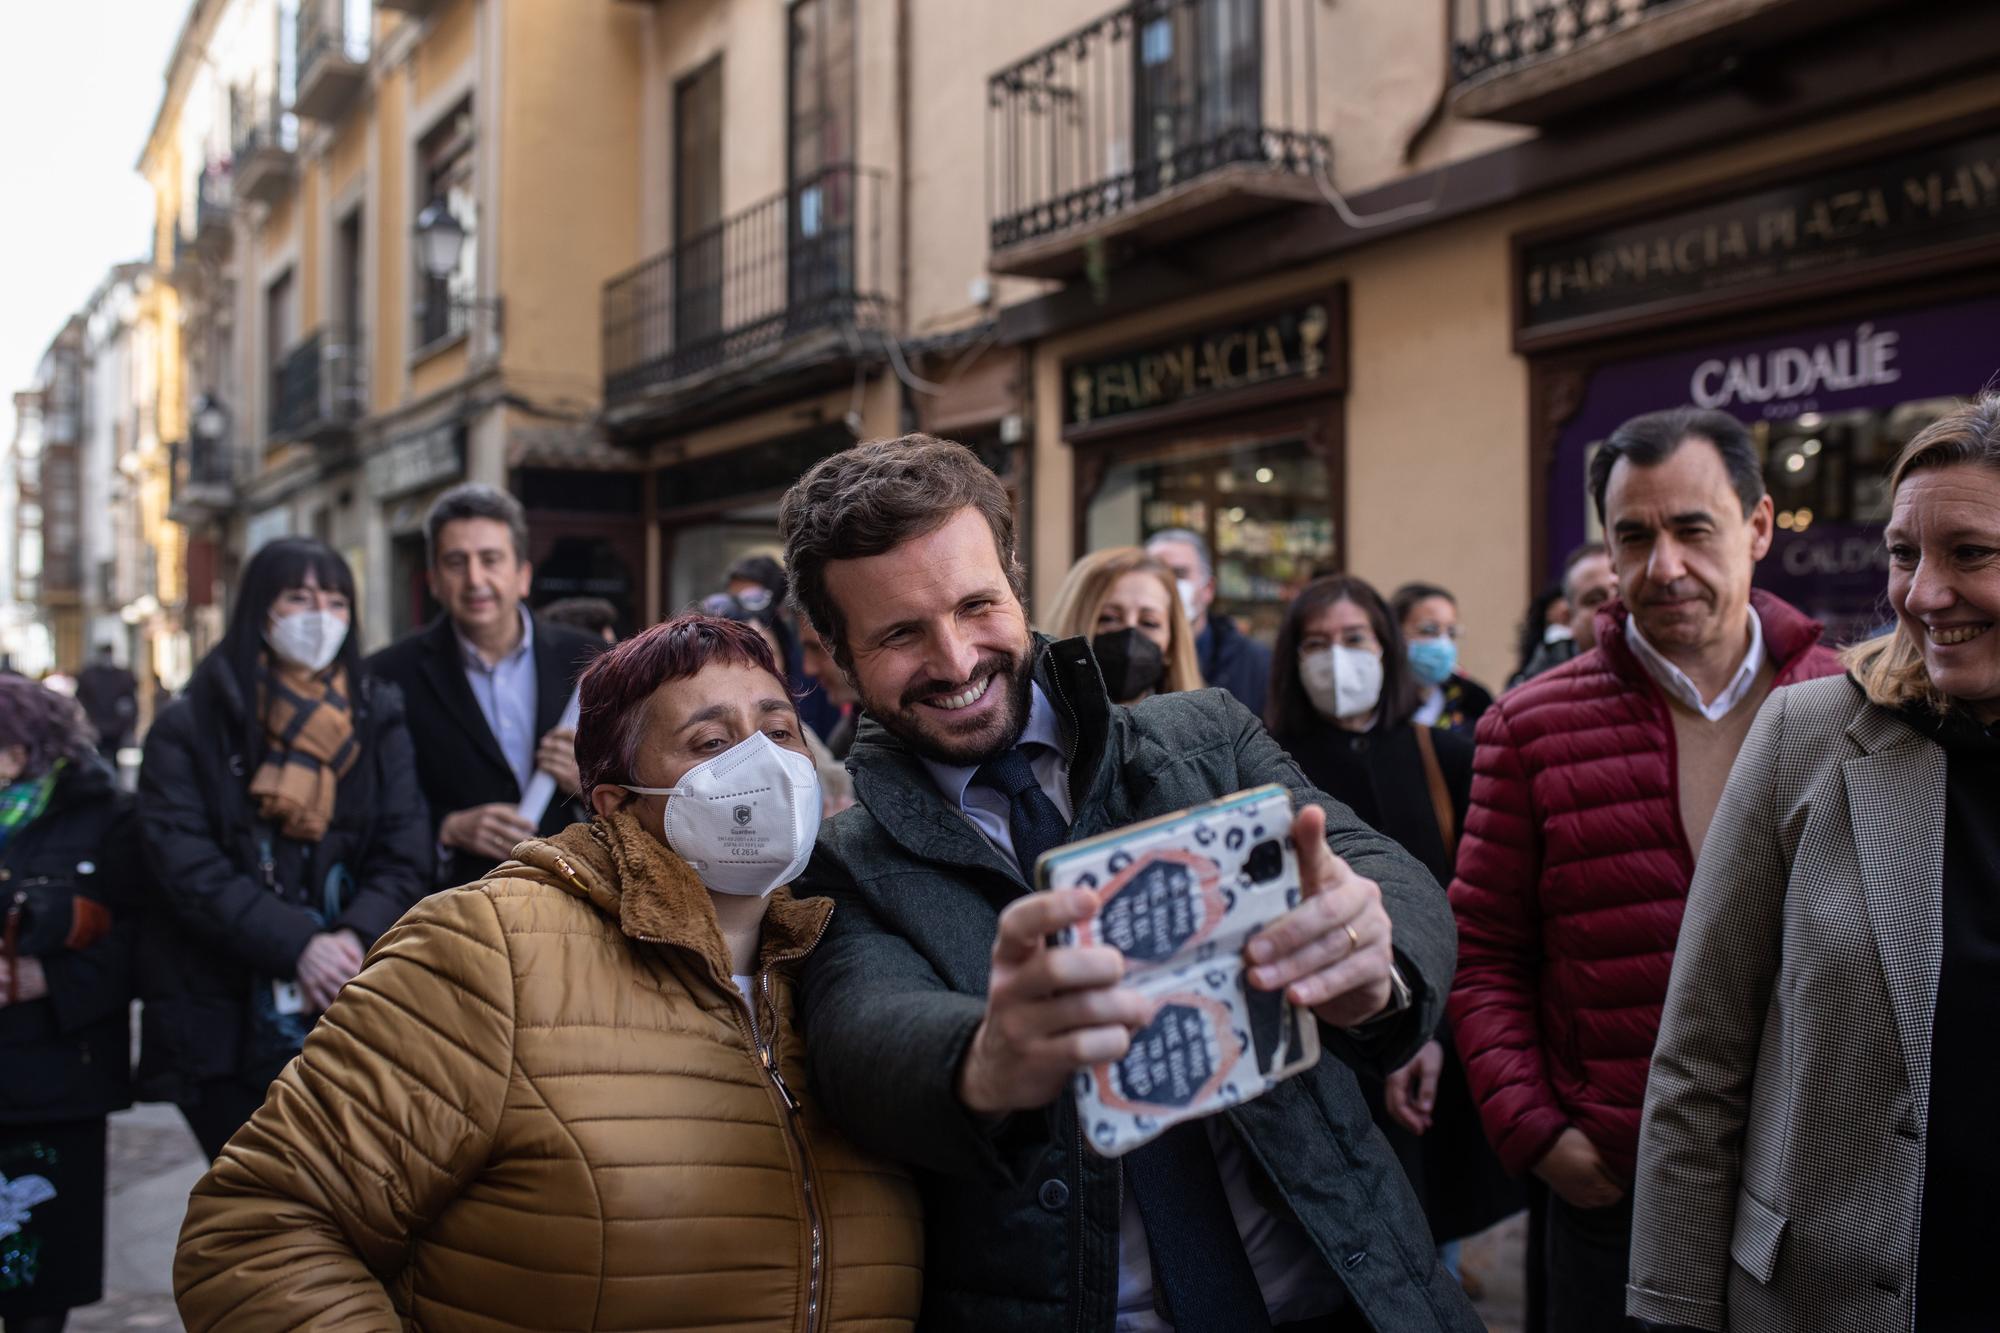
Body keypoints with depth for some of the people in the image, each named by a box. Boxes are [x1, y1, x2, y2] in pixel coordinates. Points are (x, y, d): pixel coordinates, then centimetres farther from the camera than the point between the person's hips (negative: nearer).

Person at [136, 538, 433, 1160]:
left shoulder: (377, 718, 9)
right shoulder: (189, 729, 2)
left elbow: (406, 854, 1)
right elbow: (188, 869, -8)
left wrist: (357, 936, -17)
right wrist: (296, 945, -18)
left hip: (352, 1019, 2)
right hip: (226, 1023, -1)